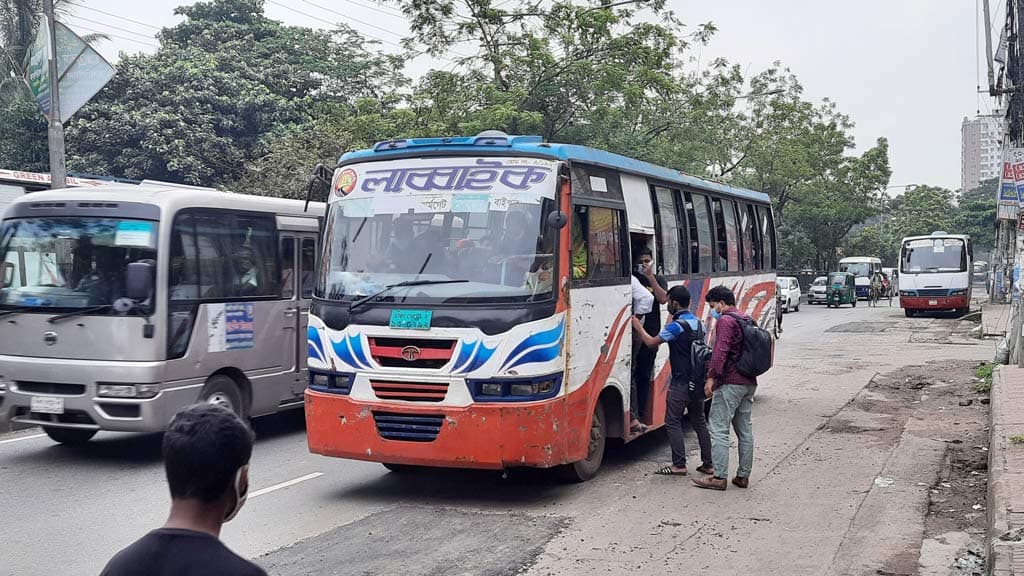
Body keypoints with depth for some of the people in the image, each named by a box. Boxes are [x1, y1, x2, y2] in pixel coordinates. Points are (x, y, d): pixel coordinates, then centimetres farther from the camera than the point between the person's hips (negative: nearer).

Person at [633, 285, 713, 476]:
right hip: (698, 381, 8)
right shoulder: (698, 323, 11)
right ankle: (708, 464, 16)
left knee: (673, 423, -1)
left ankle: (679, 465, -3)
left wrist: (638, 327, 1)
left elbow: (651, 342, -15)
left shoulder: (677, 325, -16)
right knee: (699, 421, 15)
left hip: (681, 382, -8)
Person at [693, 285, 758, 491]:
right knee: (745, 430, 12)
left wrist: (711, 376, -20)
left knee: (719, 429, -6)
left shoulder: (725, 321, -10)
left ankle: (719, 477, -7)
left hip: (730, 383, -9)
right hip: (749, 382, 9)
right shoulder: (747, 320, 18)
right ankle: (743, 475, 16)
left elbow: (720, 351, -20)